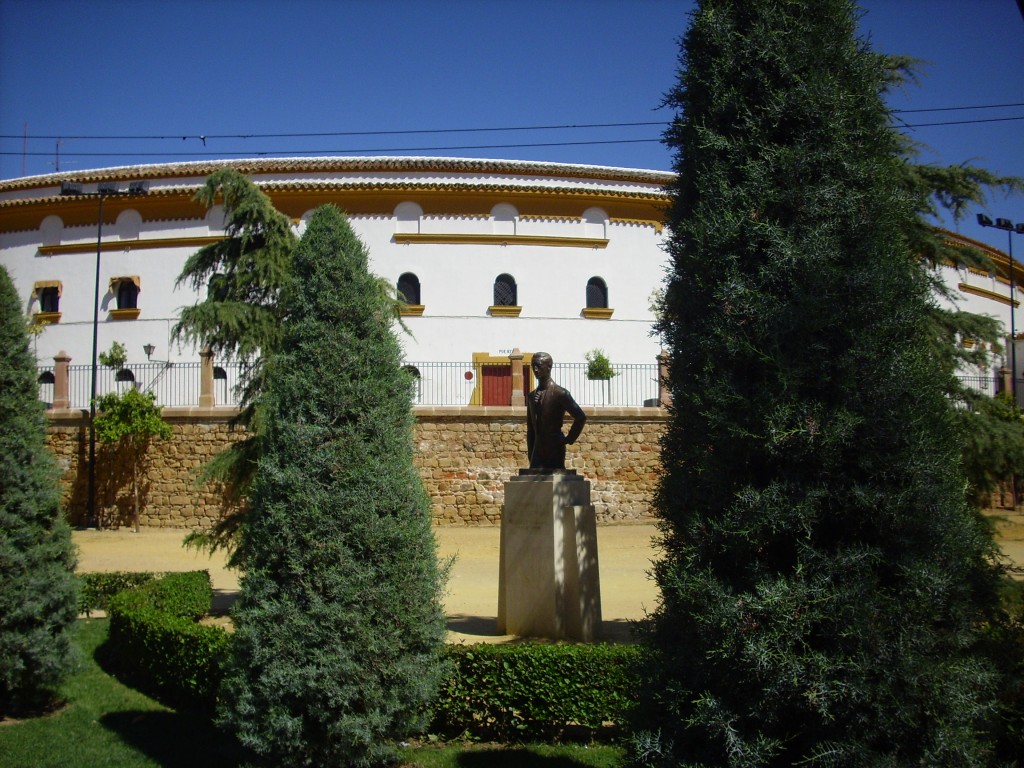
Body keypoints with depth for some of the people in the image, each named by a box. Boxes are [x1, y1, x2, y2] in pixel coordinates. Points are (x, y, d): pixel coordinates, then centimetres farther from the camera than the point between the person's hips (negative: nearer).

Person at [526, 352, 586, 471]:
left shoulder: (560, 394, -7)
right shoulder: (531, 396, 12)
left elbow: (581, 417, -9)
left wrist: (569, 439, -6)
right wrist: (530, 456, 12)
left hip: (555, 453, -5)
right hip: (537, 452, 5)